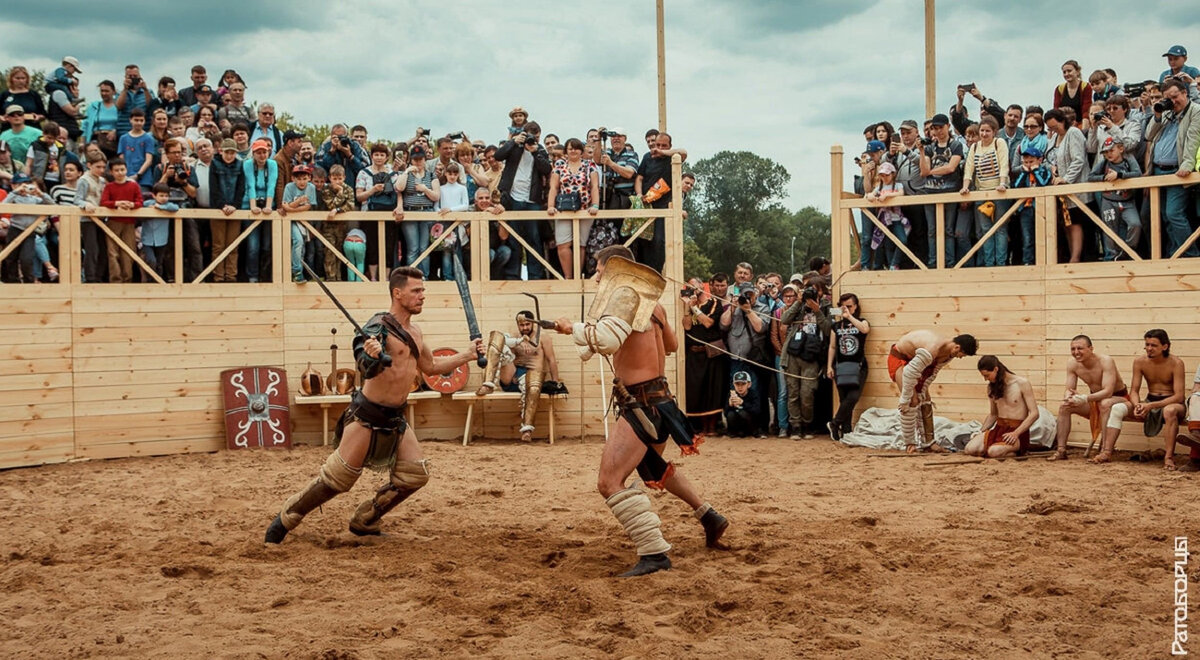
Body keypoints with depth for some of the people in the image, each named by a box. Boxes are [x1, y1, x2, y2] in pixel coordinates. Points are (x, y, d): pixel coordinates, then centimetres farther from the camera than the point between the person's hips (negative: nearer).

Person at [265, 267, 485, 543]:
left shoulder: (415, 332, 10)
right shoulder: (380, 325, -17)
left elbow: (430, 366, 25)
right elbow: (366, 369, -30)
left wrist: (468, 355, 18)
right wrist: (371, 357, -52)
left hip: (395, 417, 8)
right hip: (367, 416, -8)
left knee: (415, 474, 1)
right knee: (337, 478, -6)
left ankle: (364, 521, 17)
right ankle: (285, 519, 11)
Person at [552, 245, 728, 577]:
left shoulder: (624, 293, -15)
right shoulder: (651, 301, 12)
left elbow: (606, 339, -30)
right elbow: (671, 345, 26)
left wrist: (573, 327, -15)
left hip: (640, 406, -10)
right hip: (657, 398, 10)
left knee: (610, 481, -17)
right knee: (654, 467, 33)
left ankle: (653, 552, -23)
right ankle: (710, 518, 40)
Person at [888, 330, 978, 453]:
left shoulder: (948, 354, -10)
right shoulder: (932, 350, -39)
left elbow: (931, 374, 2)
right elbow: (909, 374, -35)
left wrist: (922, 393, -3)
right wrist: (905, 399, -27)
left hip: (913, 359, 9)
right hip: (898, 357, -9)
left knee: (925, 401, 6)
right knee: (912, 401, -16)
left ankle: (929, 442, 10)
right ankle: (909, 444, -9)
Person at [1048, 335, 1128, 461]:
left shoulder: (1105, 361, -28)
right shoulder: (1073, 366, -9)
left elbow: (1108, 392, -36)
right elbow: (1069, 389, -5)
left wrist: (1084, 398, -48)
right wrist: (1068, 396, -31)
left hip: (1118, 397, -6)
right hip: (1095, 400, 6)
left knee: (1105, 403, -39)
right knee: (1064, 406, -11)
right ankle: (1061, 451, -10)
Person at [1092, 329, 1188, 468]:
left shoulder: (1175, 363, -14)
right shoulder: (1140, 361, -2)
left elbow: (1179, 396, -19)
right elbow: (1134, 391, 2)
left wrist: (1151, 405, -30)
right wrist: (1137, 405, -23)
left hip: (1171, 403, -5)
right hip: (1149, 403, 5)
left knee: (1170, 410, -41)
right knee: (1117, 408, -18)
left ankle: (1169, 457, -37)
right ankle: (1107, 452, -23)